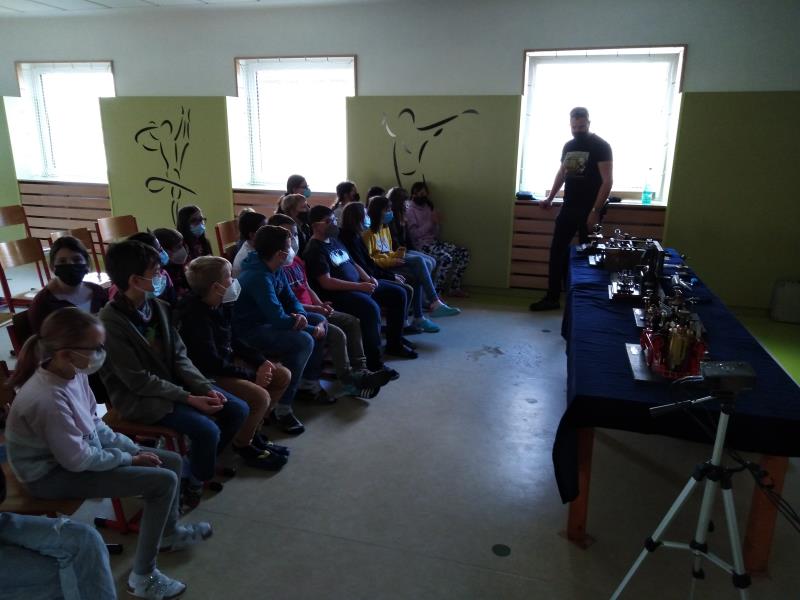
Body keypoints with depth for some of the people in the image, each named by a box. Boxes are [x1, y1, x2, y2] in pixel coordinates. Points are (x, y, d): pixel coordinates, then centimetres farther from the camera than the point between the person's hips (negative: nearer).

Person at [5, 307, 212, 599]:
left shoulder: (73, 372, -10)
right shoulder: (48, 400, -35)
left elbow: (95, 422, 4)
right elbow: (77, 459, -26)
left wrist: (133, 448, -5)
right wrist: (128, 459, -14)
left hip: (80, 448, 8)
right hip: (54, 472, -8)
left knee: (173, 461, 8)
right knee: (164, 480, -17)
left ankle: (168, 532, 35)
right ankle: (143, 577, -1)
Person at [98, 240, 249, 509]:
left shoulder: (157, 306, 0)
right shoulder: (111, 323, -22)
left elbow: (179, 356, 2)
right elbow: (138, 380, -20)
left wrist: (205, 388, -12)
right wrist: (188, 398, -21)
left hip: (172, 382, 7)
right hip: (139, 397, -7)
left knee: (238, 410, -2)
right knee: (207, 430, -24)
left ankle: (201, 460, 21)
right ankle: (193, 480, 7)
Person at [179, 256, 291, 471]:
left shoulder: (221, 305, 0)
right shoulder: (195, 316, -26)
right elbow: (212, 363, -25)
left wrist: (261, 362, -1)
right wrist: (252, 375, -18)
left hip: (226, 361, 9)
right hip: (207, 376, -9)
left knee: (282, 376, 5)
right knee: (260, 396, -27)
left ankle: (252, 431, 17)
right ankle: (242, 444, 2)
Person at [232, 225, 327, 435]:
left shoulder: (275, 269, 1)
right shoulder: (258, 277, -28)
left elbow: (290, 299, 10)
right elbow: (278, 319, -31)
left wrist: (300, 315, -13)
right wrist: (312, 329, -18)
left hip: (268, 318, 10)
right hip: (249, 330, -10)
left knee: (320, 321, 10)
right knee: (304, 341, -30)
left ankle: (309, 381, 21)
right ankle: (282, 408, -21)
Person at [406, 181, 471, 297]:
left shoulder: (428, 207, 16)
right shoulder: (410, 210, -6)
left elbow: (435, 233, 14)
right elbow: (414, 234, -17)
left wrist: (436, 222, -7)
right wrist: (431, 222, -16)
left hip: (434, 241, 8)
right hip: (422, 245, -8)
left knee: (464, 253, -6)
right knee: (447, 258, -32)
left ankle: (454, 288, -1)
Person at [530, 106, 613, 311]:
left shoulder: (600, 146, -10)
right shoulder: (568, 146, 10)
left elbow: (607, 181, -14)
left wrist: (595, 211, -20)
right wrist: (550, 198, 21)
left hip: (588, 209, -6)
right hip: (568, 207, 6)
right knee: (557, 250, 5)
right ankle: (552, 297, 13)